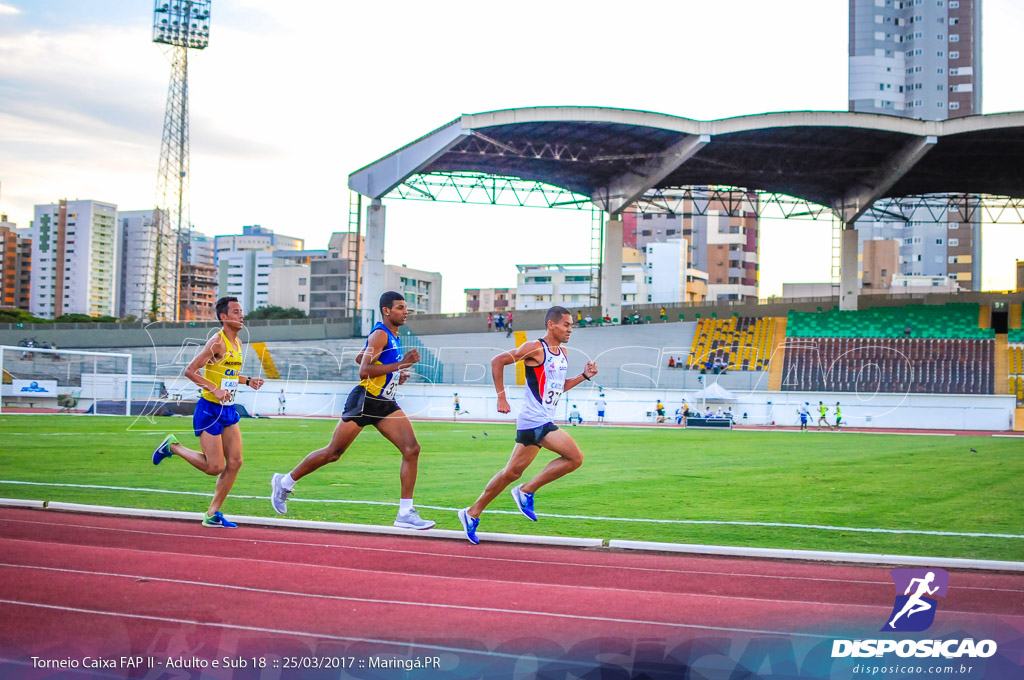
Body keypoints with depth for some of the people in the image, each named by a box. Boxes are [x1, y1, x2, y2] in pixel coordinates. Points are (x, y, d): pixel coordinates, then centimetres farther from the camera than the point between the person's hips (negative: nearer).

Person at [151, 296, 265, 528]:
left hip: (228, 410, 8)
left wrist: (248, 381, 8)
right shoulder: (217, 343, -15)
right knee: (215, 467, -6)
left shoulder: (238, 343, 11)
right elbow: (190, 371, -18)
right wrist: (215, 389, -26)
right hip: (209, 410, -8)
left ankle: (213, 513, 11)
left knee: (235, 462, 1)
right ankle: (173, 446, 16)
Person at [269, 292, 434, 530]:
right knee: (333, 452, 2)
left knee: (412, 449, -8)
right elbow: (364, 371, -25)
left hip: (385, 403, 8)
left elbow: (360, 358, 26)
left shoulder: (393, 337, 14)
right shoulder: (380, 334, -14)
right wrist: (400, 364, -28)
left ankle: (405, 513, -6)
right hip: (364, 401, -8)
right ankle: (285, 482, 22)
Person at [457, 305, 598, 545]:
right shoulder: (535, 348, -9)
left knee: (511, 473, 8)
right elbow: (497, 361, -10)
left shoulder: (562, 352, 17)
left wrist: (584, 376, 12)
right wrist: (501, 397, -13)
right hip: (534, 419, -9)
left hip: (543, 422, 9)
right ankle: (526, 491, -3)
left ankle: (473, 513, 16)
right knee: (575, 457, -14)